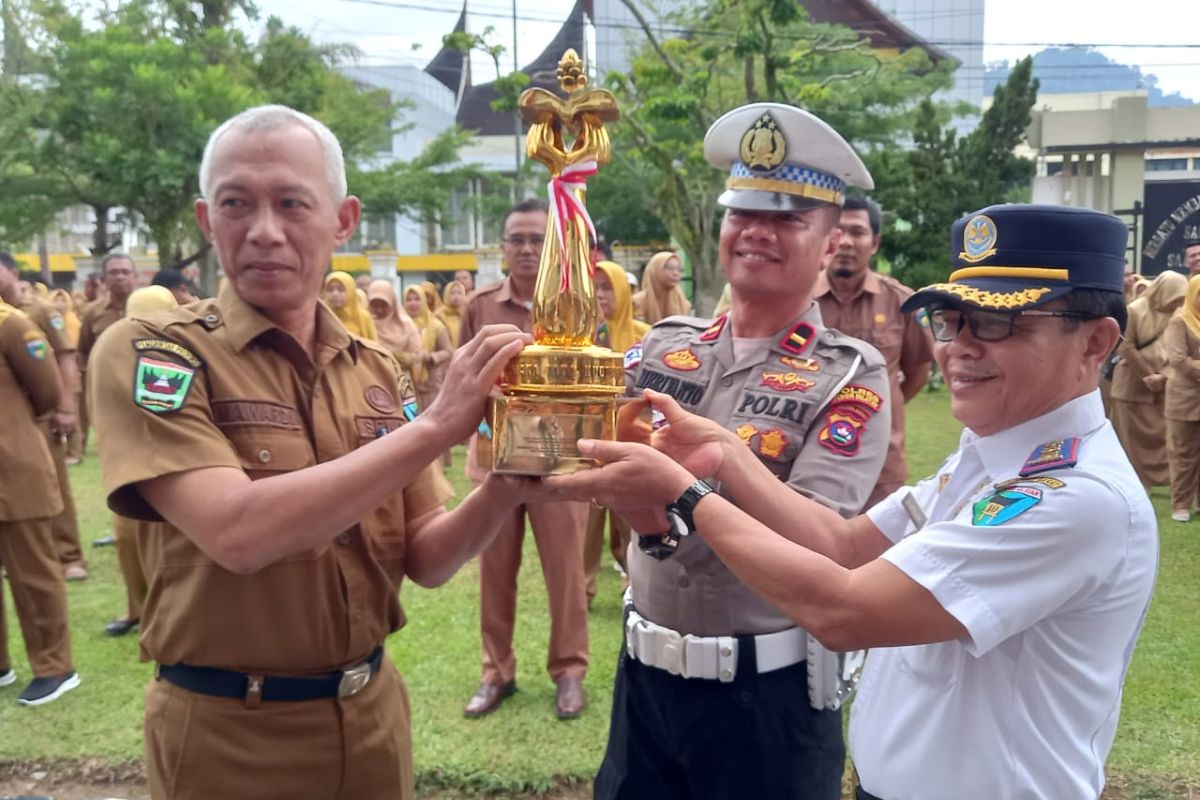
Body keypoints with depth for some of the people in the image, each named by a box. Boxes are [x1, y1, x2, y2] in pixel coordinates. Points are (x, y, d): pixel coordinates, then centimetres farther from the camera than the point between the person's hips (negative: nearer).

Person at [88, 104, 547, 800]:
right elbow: (236, 533, -28)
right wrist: (436, 425, -27)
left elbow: (424, 560, 0)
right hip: (228, 732, -4)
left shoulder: (376, 371, 1)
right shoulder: (147, 351, -13)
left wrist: (502, 488, -19)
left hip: (371, 712, 5)